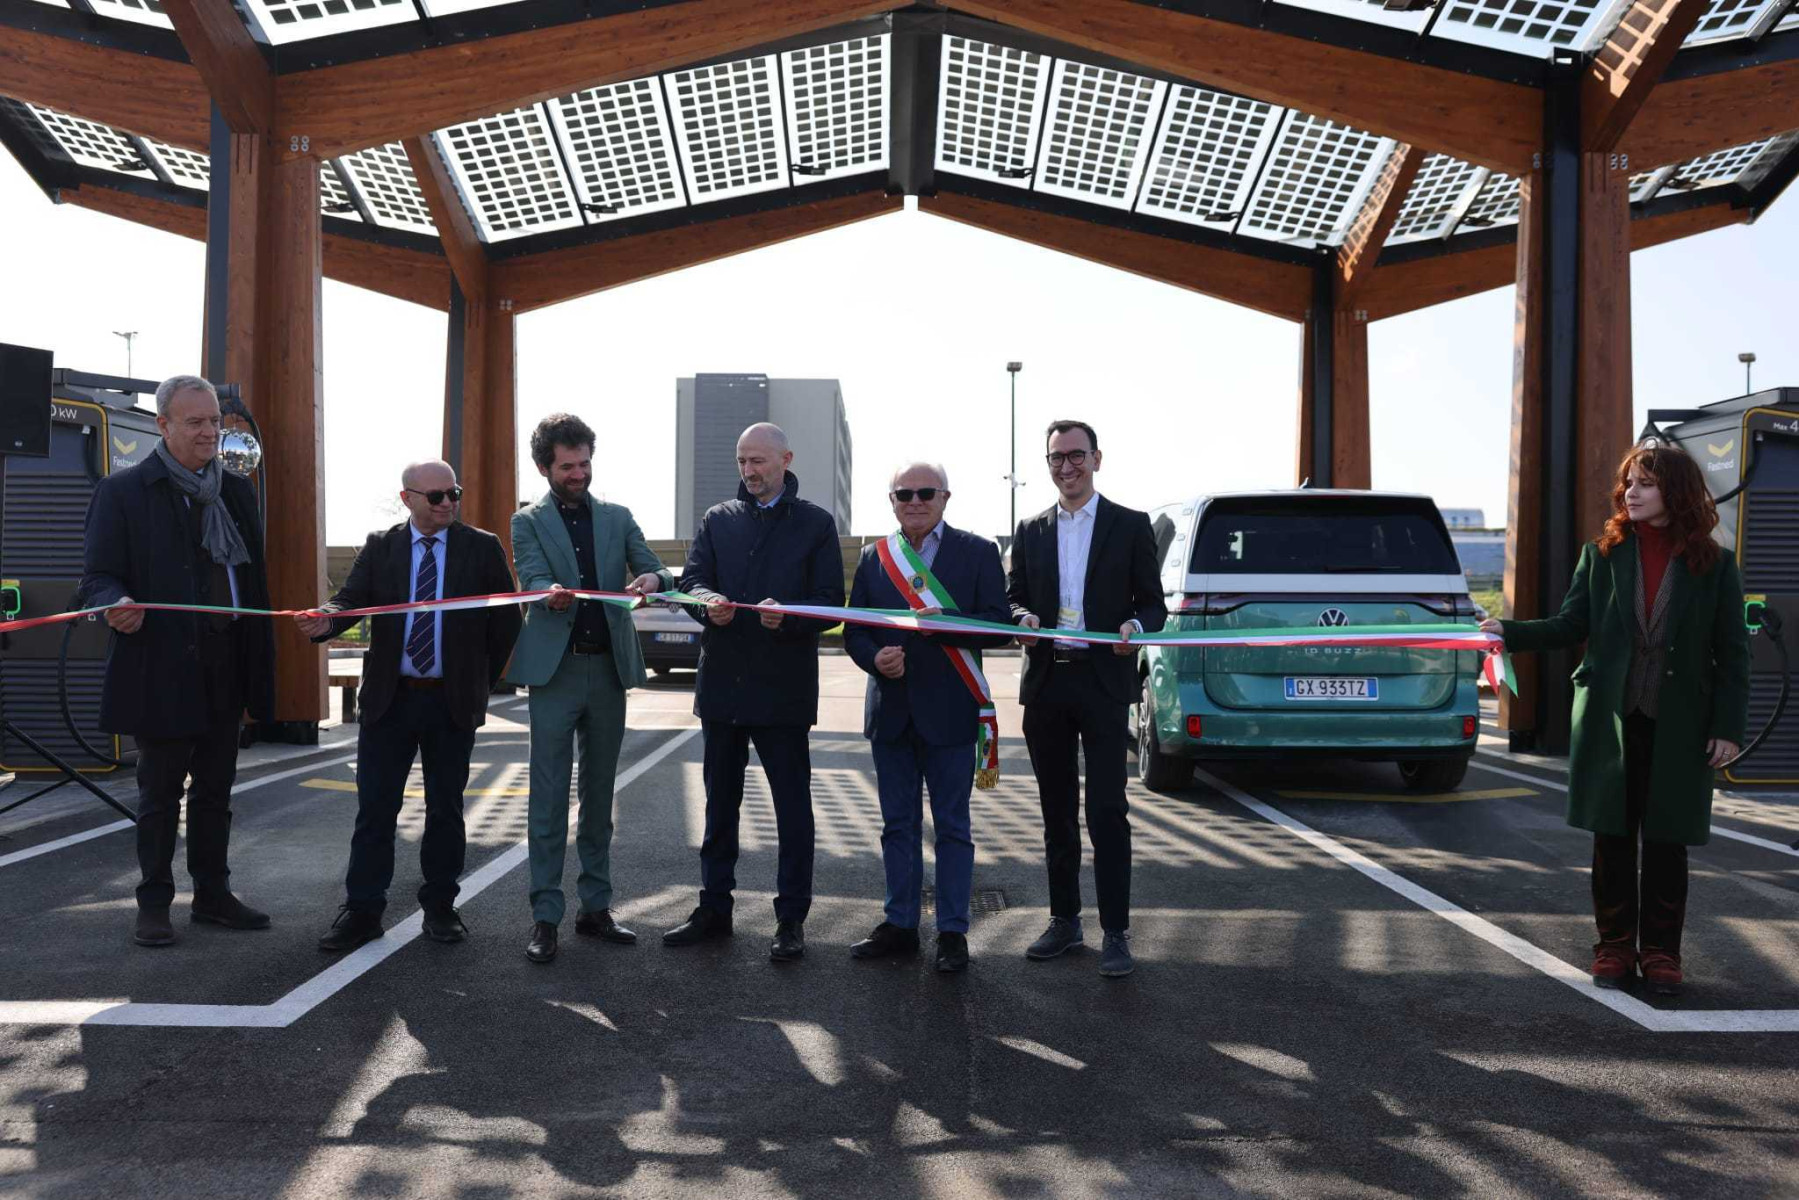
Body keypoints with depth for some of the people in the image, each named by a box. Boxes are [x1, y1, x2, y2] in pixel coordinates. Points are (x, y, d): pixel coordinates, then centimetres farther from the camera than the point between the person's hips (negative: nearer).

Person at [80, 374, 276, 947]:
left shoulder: (236, 490, 12)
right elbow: (99, 577, -6)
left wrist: (260, 660, 10)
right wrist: (119, 606, -30)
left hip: (225, 669, 5)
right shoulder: (123, 491, -5)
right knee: (159, 792, 5)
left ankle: (212, 894, 25)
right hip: (162, 671, -5)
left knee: (215, 789, 14)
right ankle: (154, 904, 16)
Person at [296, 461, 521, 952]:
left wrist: (483, 683, 3)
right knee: (375, 807, 4)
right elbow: (353, 598, -7)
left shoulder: (482, 548, 2)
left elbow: (505, 619, 5)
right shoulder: (379, 548, 5)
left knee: (446, 808, 8)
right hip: (389, 697, 1)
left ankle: (440, 907, 20)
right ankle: (362, 911, 13)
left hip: (454, 701, -1)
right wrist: (326, 620, -30)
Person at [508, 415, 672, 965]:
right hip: (555, 670, -3)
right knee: (549, 798, -2)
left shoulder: (618, 518, 12)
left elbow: (656, 575, 4)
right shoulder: (528, 522, 5)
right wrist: (550, 594, -34)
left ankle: (595, 908, 19)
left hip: (609, 669, 3)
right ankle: (545, 917, 4)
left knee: (598, 796, 10)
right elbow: (533, 578, -10)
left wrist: (653, 579, -21)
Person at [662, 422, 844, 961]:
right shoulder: (717, 519, 11)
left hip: (784, 688, -3)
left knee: (793, 806, 3)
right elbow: (692, 578, 2)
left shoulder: (815, 523, 2)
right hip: (722, 683, 4)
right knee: (720, 802, 14)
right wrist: (709, 600, -22)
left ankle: (792, 917, 13)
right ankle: (714, 908, 25)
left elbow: (830, 601, -4)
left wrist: (788, 616, -24)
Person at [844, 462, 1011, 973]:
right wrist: (875, 658, -11)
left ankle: (952, 932, 14)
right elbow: (853, 629, 10)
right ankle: (900, 925, 23)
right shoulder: (873, 558, 10)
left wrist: (942, 622, -22)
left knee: (952, 826, 4)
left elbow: (998, 626, -7)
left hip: (949, 713, -4)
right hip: (891, 713, 4)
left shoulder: (977, 552, -1)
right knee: (898, 824, 13)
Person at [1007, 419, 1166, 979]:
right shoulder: (1031, 530, 12)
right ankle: (1064, 920, 23)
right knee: (1057, 812, 12)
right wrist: (1023, 617, -9)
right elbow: (1013, 596, 14)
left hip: (1104, 685, -4)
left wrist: (1136, 626, -20)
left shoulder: (1130, 526, 3)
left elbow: (1153, 604, 2)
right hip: (1046, 685, 4)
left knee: (1107, 812, -6)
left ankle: (1115, 933, 2)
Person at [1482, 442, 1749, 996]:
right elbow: (1571, 625, 3)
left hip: (1679, 728, -1)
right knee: (1612, 838, 6)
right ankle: (1615, 949, 18)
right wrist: (1511, 632, -13)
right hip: (1610, 721, 1)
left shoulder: (1715, 565, 1)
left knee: (1666, 842, 6)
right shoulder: (1602, 555, 5)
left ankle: (1660, 952, 19)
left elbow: (1731, 653, 1)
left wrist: (1728, 727, -4)